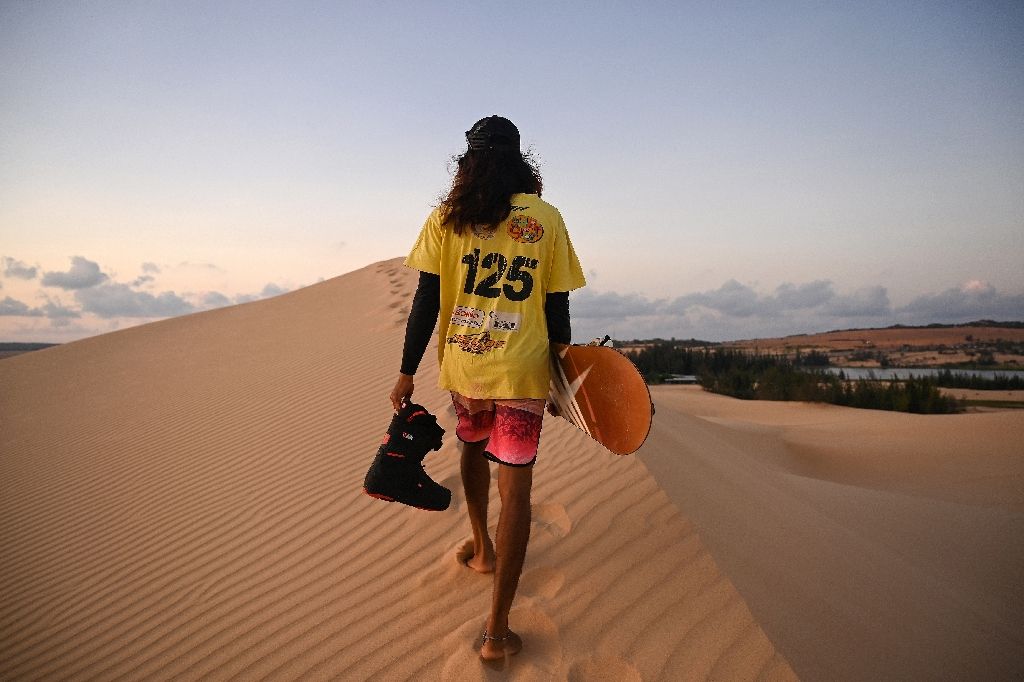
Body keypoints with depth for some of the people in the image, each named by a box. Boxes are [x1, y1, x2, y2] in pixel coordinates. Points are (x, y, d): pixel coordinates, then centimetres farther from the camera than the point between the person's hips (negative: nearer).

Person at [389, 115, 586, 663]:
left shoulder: (445, 219, 0)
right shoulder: (547, 218, 1)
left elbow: (425, 302, -3)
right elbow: (557, 308, 1)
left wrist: (407, 372, 4)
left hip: (463, 367, 2)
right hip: (522, 373, -1)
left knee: (474, 448, 29)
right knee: (515, 490, 2)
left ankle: (483, 549, 46)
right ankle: (497, 630, 5)